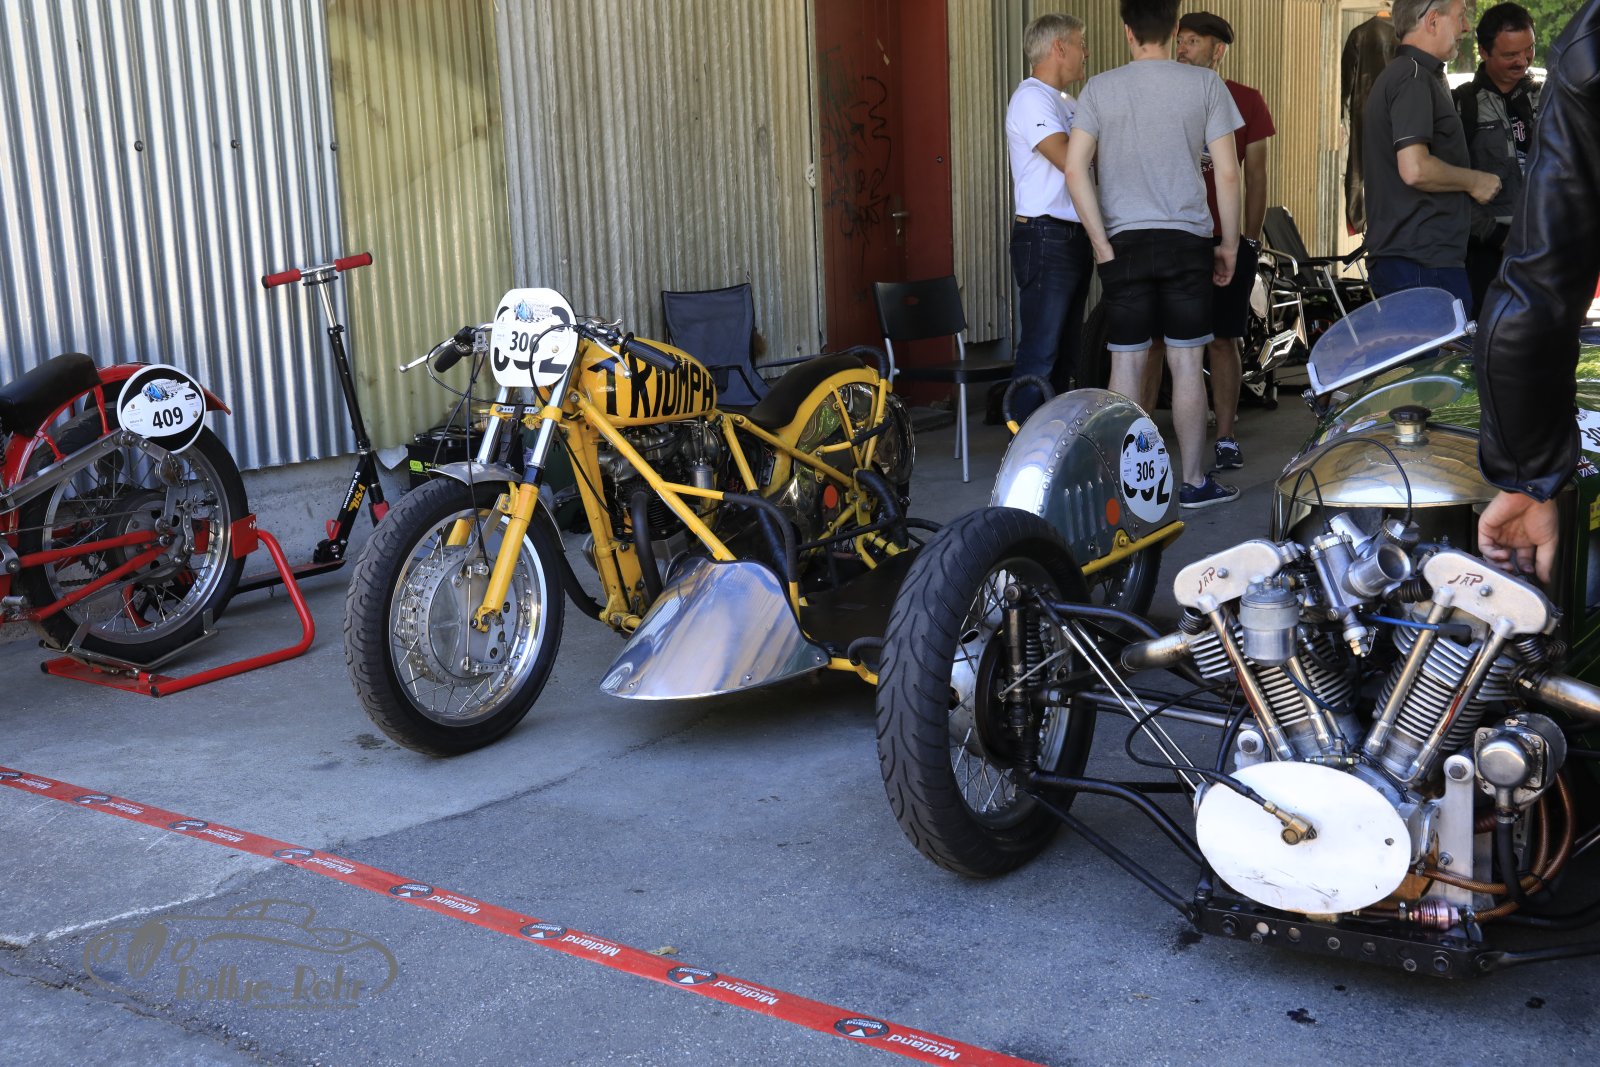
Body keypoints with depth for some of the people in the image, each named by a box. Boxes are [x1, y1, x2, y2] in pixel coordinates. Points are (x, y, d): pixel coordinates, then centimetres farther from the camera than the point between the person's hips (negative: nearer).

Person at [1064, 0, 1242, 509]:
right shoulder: (1205, 84, 0)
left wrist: (1101, 243, -2)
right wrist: (1229, 244, 7)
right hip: (1187, 239, 0)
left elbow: (1074, 170, -6)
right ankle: (1194, 482, 11)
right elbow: (1228, 173, -1)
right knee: (1186, 363, 4)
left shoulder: (1099, 88, 1)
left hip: (1124, 240, 1)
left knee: (1127, 364, 4)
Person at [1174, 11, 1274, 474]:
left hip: (1227, 240, -1)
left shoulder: (1246, 101, 6)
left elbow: (1256, 175, 8)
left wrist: (1251, 237, 2)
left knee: (1223, 341, 3)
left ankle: (1226, 437, 10)